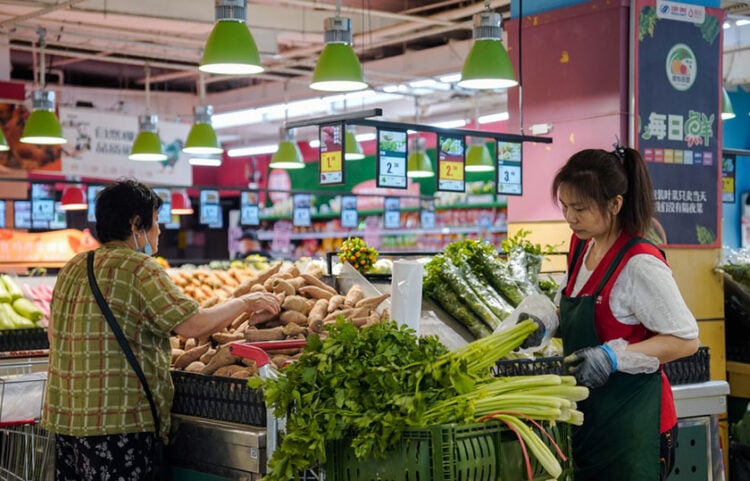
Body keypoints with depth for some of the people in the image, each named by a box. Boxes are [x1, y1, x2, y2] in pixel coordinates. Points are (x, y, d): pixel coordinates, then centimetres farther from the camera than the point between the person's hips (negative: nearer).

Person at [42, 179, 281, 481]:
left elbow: (55, 335, 20)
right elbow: (193, 325, -17)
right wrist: (244, 303, -3)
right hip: (118, 422, -8)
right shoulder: (139, 268, -12)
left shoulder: (73, 268, 12)